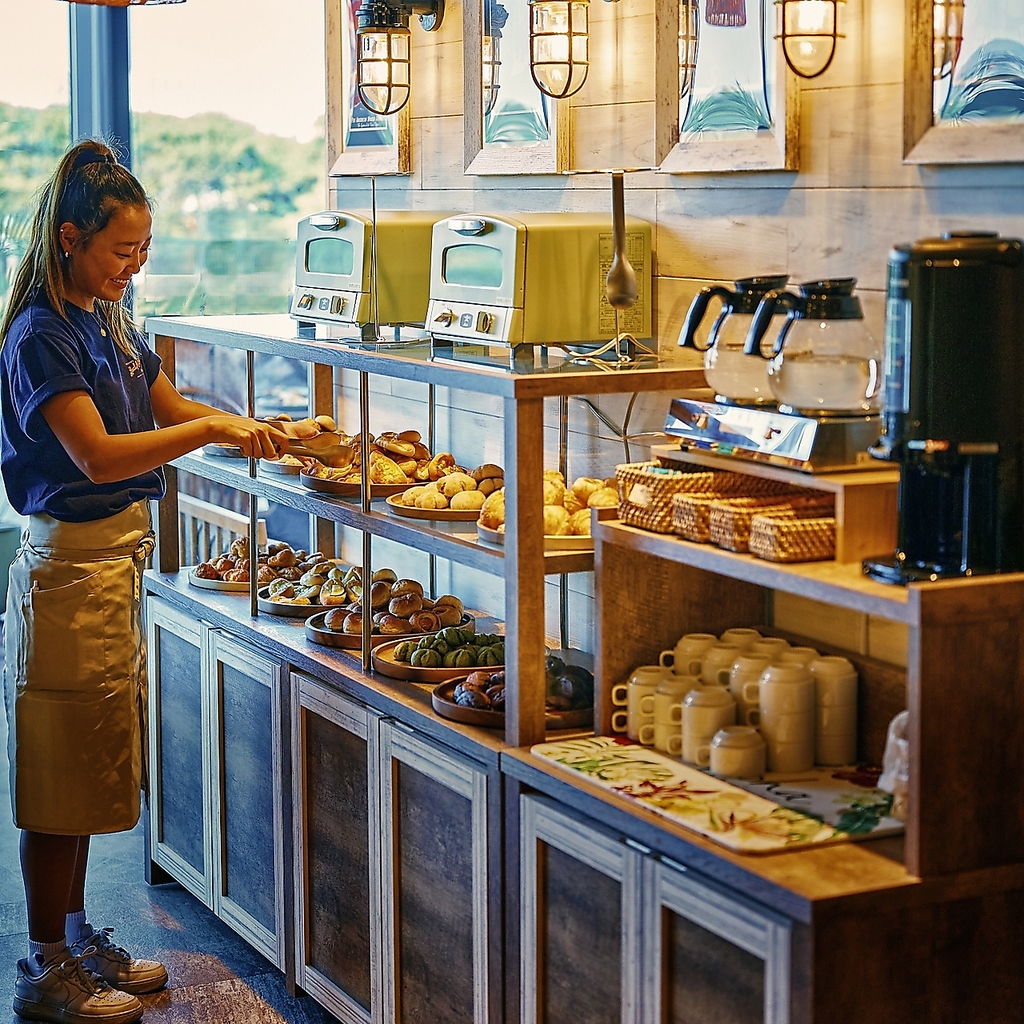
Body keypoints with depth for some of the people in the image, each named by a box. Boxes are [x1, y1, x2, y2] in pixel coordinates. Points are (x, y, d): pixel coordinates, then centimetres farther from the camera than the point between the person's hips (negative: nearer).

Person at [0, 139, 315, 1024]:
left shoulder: (108, 323, 11)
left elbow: (169, 408, 21)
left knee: (87, 771, 16)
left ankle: (76, 939, 28)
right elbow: (98, 455, -25)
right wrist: (215, 429, -28)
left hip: (118, 554, 9)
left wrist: (267, 429, 8)